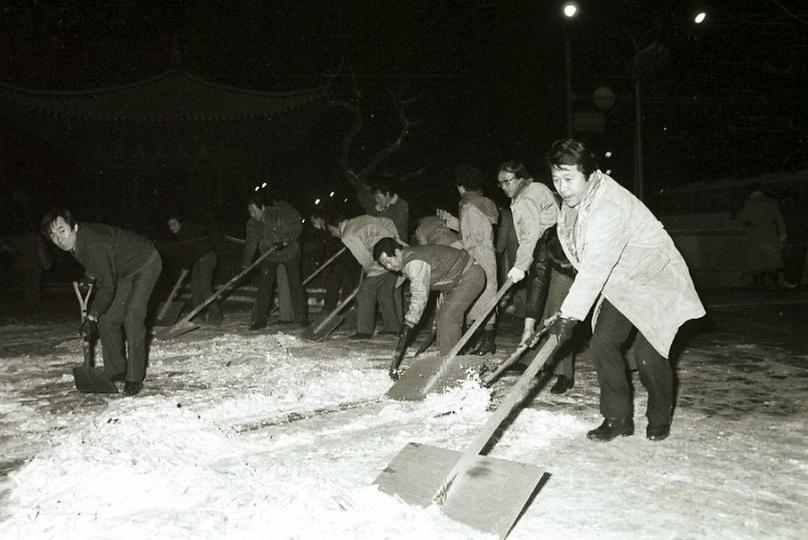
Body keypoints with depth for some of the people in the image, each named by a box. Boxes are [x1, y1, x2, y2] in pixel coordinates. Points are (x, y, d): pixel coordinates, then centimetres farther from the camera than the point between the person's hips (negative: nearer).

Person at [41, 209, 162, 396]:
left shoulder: (94, 244, -35)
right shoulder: (75, 242, -8)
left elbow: (108, 286, -30)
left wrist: (92, 317, -25)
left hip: (146, 265, -9)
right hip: (124, 272, 9)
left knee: (132, 319, -19)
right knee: (107, 319, 4)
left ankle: (135, 378, -12)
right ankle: (116, 371, 17)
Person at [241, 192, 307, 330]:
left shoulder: (280, 212, -26)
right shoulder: (253, 223, -12)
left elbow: (297, 226, -16)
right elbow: (250, 243, -8)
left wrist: (286, 241, -27)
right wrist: (245, 264, -15)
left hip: (290, 252, -3)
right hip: (269, 256, 3)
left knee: (295, 285, -2)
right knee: (264, 286, -5)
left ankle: (302, 318, 10)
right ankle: (260, 319, 1)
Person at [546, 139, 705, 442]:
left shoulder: (609, 207, -33)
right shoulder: (574, 199, -3)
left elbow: (594, 269, -38)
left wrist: (568, 315, -39)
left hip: (655, 280, -8)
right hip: (619, 283, 8)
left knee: (647, 354, -12)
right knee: (602, 343, -6)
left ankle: (660, 418, 15)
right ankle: (617, 419, 7)